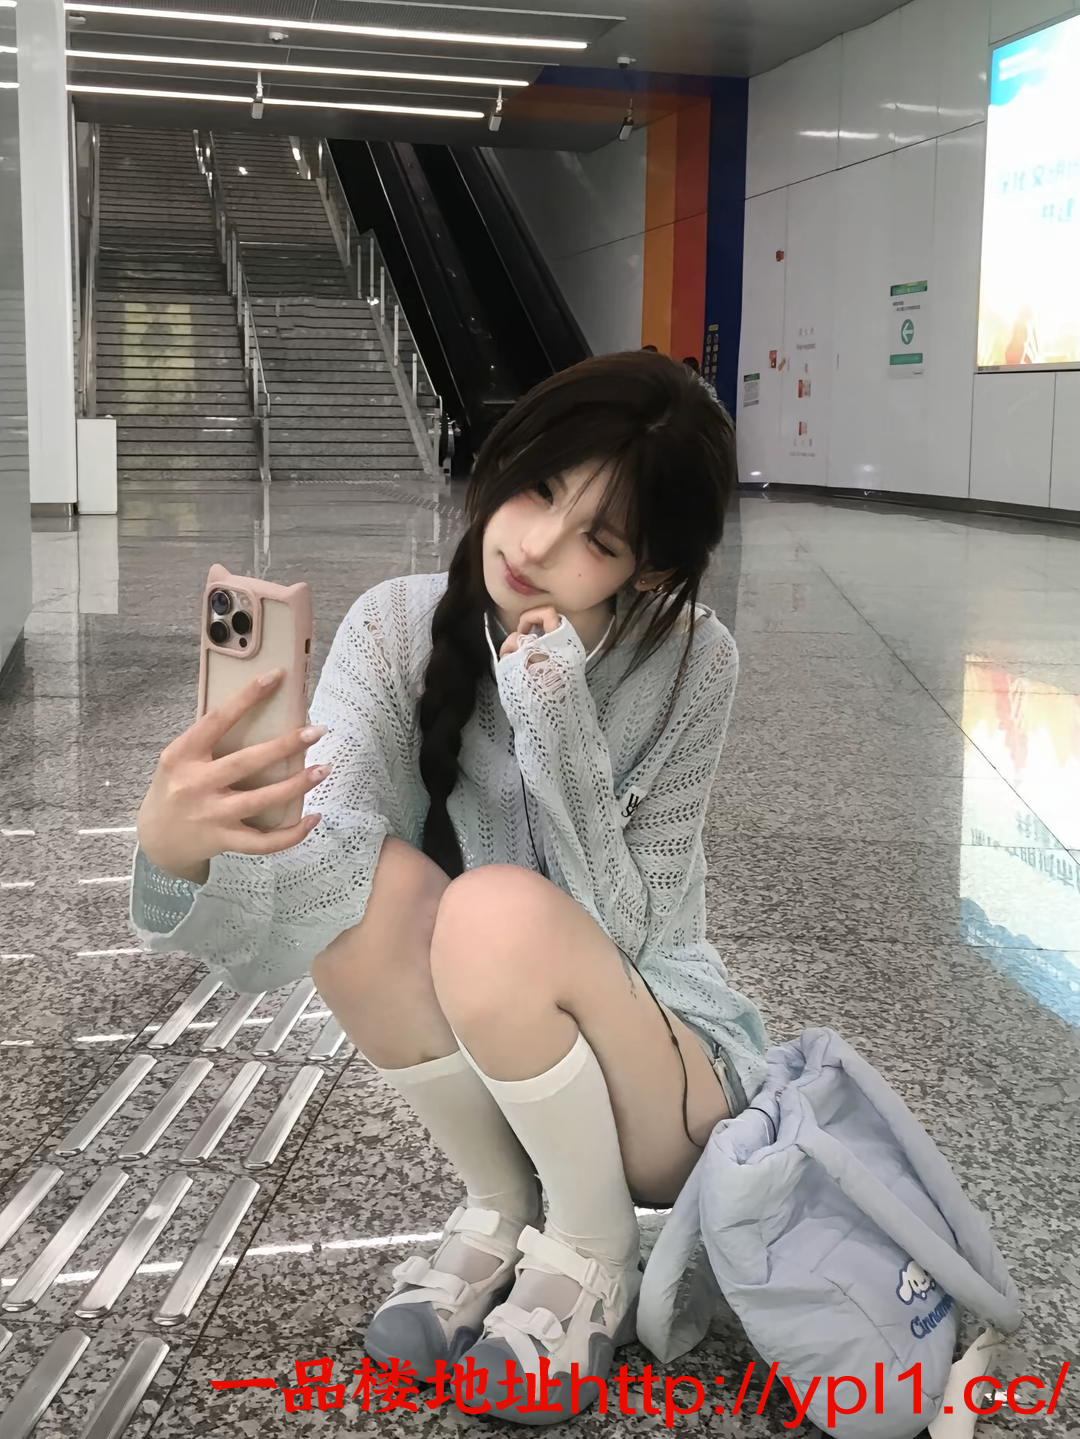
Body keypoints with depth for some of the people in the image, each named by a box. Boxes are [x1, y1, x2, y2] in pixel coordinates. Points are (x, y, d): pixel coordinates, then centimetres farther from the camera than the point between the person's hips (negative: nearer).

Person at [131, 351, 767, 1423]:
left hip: (667, 1082, -3)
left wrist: (557, 727, -33)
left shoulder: (689, 666, -18)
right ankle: (500, 1210, -2)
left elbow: (619, 934, -22)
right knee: (369, 884, -28)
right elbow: (284, 913, -27)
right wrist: (179, 852, -50)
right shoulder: (399, 630, -14)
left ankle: (593, 1247, -5)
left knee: (498, 910, -33)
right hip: (482, 1080, 3)